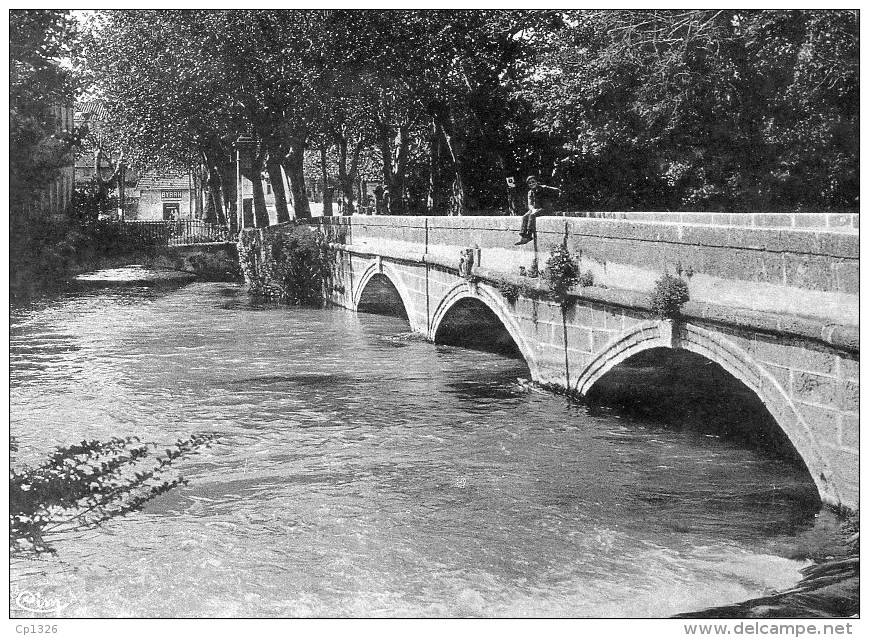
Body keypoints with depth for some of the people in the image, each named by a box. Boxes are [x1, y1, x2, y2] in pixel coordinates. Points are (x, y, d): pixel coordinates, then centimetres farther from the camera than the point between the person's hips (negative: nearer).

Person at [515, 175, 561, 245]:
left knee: (532, 215, -30)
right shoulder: (530, 192, 7)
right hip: (535, 208, 6)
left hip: (544, 208, -6)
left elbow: (555, 190, -10)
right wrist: (533, 209, -23)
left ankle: (529, 235, -30)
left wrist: (559, 192, -33)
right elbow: (530, 204, -1)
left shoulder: (542, 188, -8)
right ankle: (522, 236, -23)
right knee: (525, 217, -17)